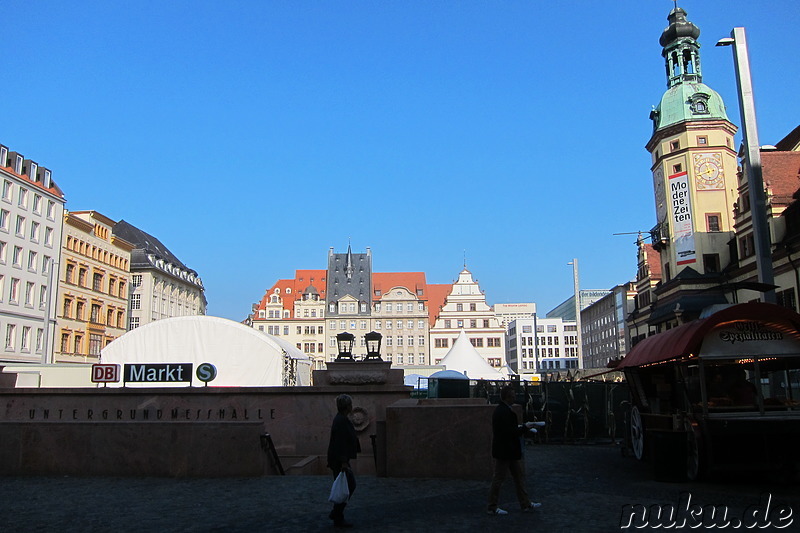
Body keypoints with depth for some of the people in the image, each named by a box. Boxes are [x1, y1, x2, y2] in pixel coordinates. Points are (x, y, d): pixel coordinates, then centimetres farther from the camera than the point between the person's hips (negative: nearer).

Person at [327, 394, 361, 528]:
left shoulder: (341, 419, 13)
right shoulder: (341, 421, -19)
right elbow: (340, 443, -24)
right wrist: (343, 462, -25)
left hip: (339, 459, 10)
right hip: (339, 460, -10)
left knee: (350, 485, 14)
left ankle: (336, 514, 22)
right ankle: (338, 519, 8)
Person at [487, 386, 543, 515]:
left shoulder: (503, 410, 10)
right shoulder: (503, 412, -23)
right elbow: (510, 433, -26)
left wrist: (521, 427, 8)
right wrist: (525, 427, -16)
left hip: (511, 452, 11)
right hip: (504, 452, -11)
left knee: (519, 476, 16)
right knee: (498, 479, 1)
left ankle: (525, 504, 26)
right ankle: (491, 507, 13)